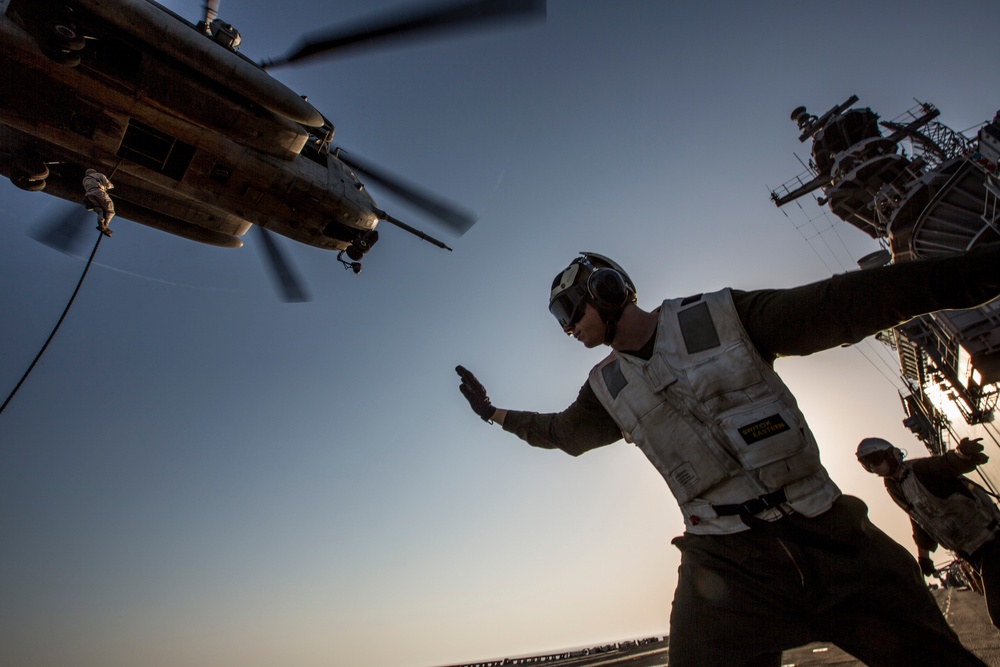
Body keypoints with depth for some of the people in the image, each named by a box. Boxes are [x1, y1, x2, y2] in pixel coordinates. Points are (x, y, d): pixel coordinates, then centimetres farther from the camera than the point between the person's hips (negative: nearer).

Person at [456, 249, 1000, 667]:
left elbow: (841, 304, -5)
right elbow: (563, 431, 24)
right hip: (726, 566, 2)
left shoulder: (721, 315, -4)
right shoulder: (608, 388, 7)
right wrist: (494, 413, 29)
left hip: (827, 536, -1)